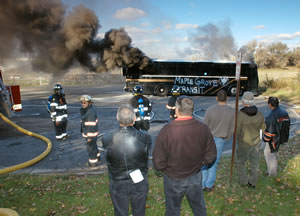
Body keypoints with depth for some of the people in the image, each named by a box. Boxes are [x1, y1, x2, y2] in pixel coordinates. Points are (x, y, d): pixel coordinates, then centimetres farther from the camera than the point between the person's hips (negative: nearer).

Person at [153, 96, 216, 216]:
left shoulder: (166, 131, -28)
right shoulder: (203, 128, -18)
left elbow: (158, 162, -22)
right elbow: (211, 155, -7)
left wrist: (164, 169, 1)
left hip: (173, 179, -2)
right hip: (195, 177, 3)